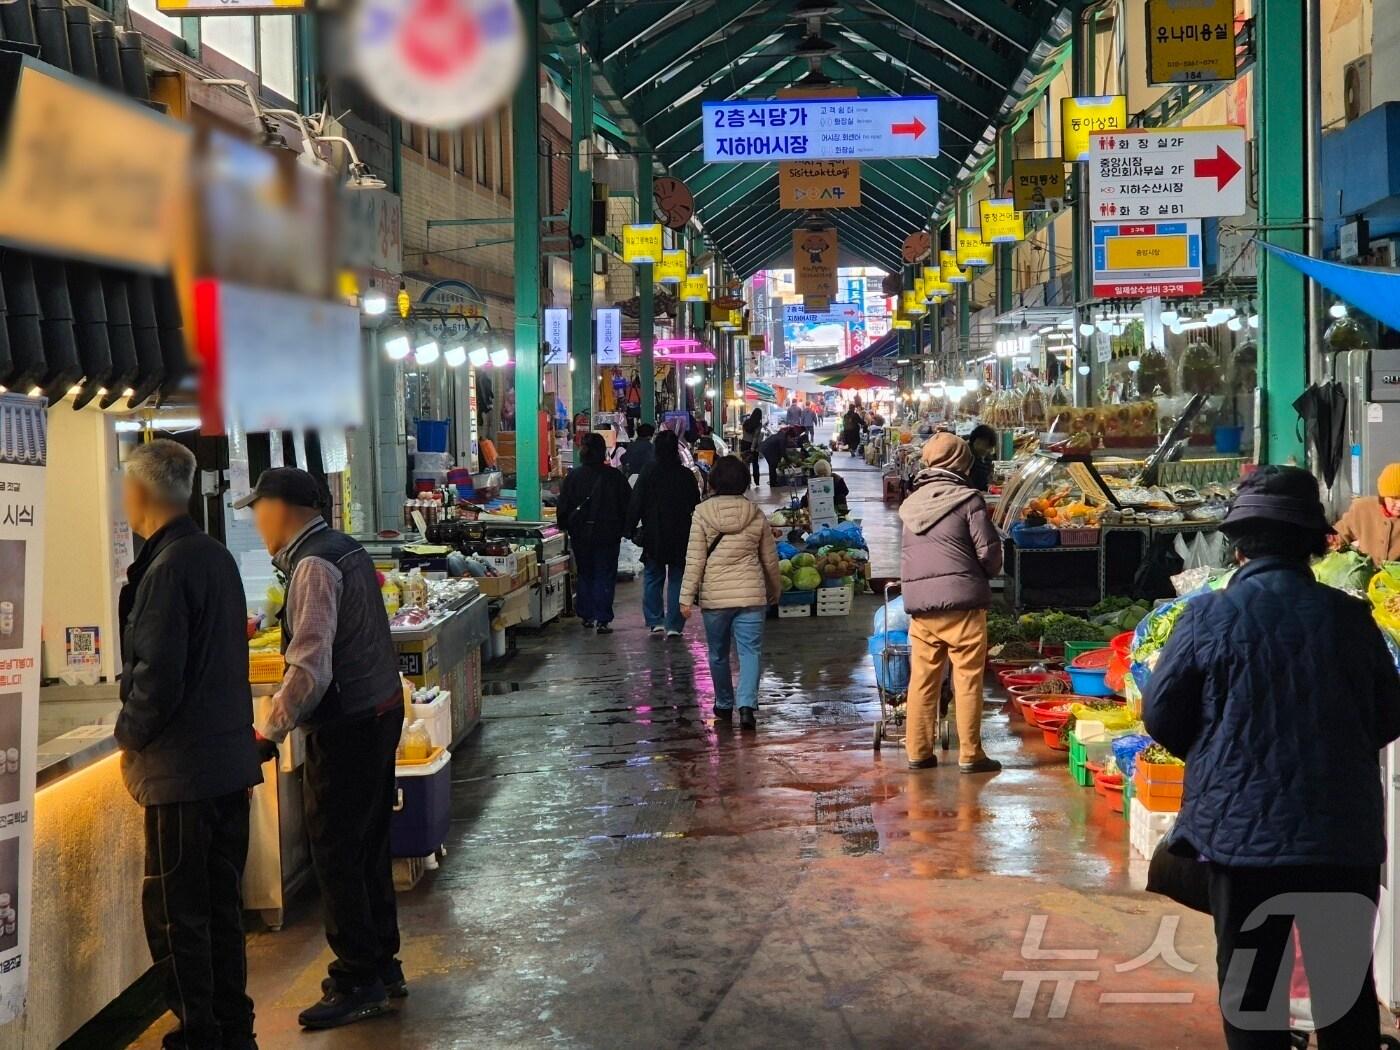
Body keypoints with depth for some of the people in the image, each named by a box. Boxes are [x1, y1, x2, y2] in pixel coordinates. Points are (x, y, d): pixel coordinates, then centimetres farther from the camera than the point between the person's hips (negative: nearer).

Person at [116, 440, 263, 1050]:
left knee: (173, 911, 0)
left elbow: (157, 675, -21)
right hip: (230, 757, 9)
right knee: (221, 902, 16)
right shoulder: (217, 557, 10)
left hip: (183, 768, -9)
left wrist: (130, 737, -4)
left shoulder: (167, 569, -18)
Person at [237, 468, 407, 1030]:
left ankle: (357, 983, 7)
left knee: (336, 857, 0)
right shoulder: (346, 549, 10)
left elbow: (310, 668, -24)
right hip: (381, 712, 10)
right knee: (368, 849, 17)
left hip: (346, 728, -10)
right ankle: (382, 968, 27)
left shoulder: (313, 567, -18)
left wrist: (269, 732, -17)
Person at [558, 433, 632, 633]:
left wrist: (566, 527, 14)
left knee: (585, 575, 16)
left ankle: (587, 617, 20)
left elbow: (564, 506, 1)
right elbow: (628, 505, -2)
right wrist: (624, 528, 10)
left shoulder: (573, 476, -4)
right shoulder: (614, 476, -7)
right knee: (605, 577, 1)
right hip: (607, 534, -2)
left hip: (580, 534, 2)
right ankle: (602, 620, -4)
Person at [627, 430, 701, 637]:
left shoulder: (647, 474, -6)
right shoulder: (686, 475, -2)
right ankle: (674, 625, 2)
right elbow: (696, 506, 3)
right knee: (677, 578, 6)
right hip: (680, 536, 1)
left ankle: (655, 621, 6)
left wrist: (632, 529, 3)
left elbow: (636, 505, -5)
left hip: (653, 536, -1)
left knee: (653, 578, 11)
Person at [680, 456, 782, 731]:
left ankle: (724, 706, 27)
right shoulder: (756, 515, 1)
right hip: (751, 595, 1)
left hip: (714, 596, -1)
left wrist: (687, 597, -2)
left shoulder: (703, 513, -6)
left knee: (718, 654, 15)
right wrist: (775, 591, 24)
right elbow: (770, 559, 10)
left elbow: (695, 560, -7)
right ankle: (747, 705, -16)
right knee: (750, 651, 0)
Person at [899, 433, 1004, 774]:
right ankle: (970, 754, 3)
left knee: (921, 679, 9)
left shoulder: (911, 504, 12)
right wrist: (987, 575, 13)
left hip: (918, 603, 5)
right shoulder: (967, 499, -5)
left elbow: (907, 555, 13)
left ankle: (918, 752, 13)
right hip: (961, 601, -5)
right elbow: (989, 551, -6)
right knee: (968, 679, 1)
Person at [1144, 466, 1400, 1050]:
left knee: (1253, 988, 8)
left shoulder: (1209, 617, -10)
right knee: (1348, 989, 15)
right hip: (1346, 835, 3)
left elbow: (1160, 716, -3)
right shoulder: (1350, 617, -2)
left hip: (1246, 831, -2)